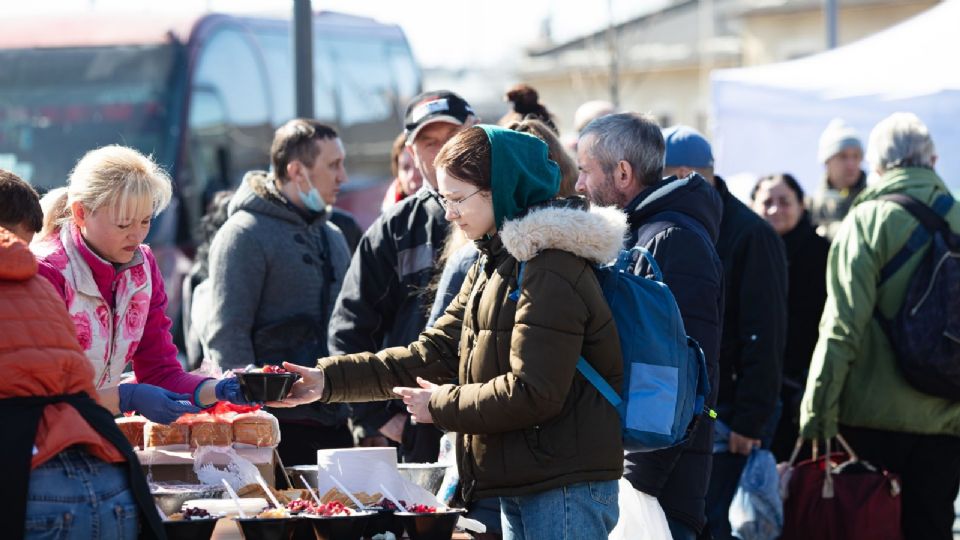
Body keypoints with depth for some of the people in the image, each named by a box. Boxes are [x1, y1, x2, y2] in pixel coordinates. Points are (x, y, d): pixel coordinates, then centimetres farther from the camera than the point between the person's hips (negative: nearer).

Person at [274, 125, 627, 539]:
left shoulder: (552, 272, -17)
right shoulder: (492, 266, 16)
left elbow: (532, 393, -22)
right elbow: (434, 352, 13)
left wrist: (442, 405, -9)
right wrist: (329, 379, 4)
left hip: (565, 488, -10)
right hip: (517, 488, 10)